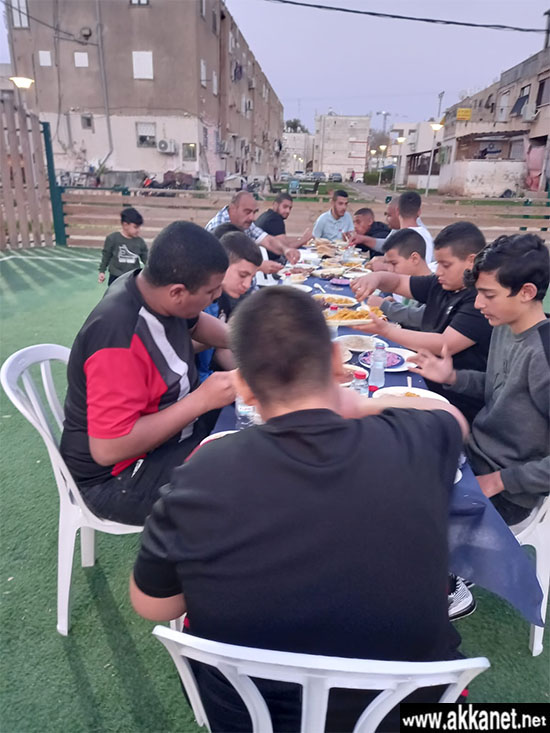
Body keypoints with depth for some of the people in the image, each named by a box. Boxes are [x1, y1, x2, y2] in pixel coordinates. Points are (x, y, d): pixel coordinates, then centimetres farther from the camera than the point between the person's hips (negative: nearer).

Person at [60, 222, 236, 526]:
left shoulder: (151, 287, -9)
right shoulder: (119, 339, -34)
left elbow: (195, 323, 13)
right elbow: (108, 449, -32)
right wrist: (202, 400, -31)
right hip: (119, 473, -8)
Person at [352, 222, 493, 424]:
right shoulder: (439, 286, 8)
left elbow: (445, 346, -24)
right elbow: (398, 282, 17)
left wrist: (385, 330, -24)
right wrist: (375, 278, -7)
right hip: (427, 387, 8)